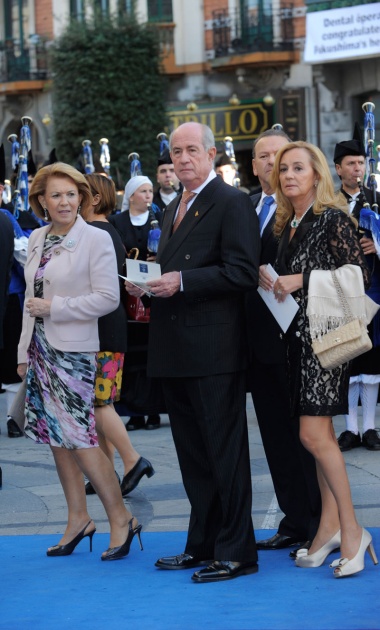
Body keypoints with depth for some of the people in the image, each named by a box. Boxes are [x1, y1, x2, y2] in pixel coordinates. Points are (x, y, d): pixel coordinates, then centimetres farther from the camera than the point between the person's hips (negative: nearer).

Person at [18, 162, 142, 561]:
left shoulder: (96, 240, -9)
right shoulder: (36, 239, 10)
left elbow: (108, 299, -13)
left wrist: (54, 307, -15)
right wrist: (24, 351, 15)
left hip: (74, 351, -6)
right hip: (41, 348, 6)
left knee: (79, 437, -10)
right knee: (56, 437, 8)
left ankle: (121, 519, -1)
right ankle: (78, 519, 17)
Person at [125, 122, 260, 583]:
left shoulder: (230, 202, -8)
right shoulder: (174, 208, 19)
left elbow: (243, 272, -17)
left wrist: (181, 281, -22)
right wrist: (148, 282, 6)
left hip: (213, 350, -9)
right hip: (176, 352, 9)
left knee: (225, 452, -4)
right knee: (192, 454, 15)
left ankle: (235, 553, 1)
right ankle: (202, 545, 23)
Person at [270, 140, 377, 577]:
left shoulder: (332, 219, -8)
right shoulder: (286, 226, 15)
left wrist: (302, 279, -16)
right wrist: (273, 283, 5)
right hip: (297, 336, 8)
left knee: (314, 434, -13)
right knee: (321, 434, 9)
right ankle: (330, 527, 13)